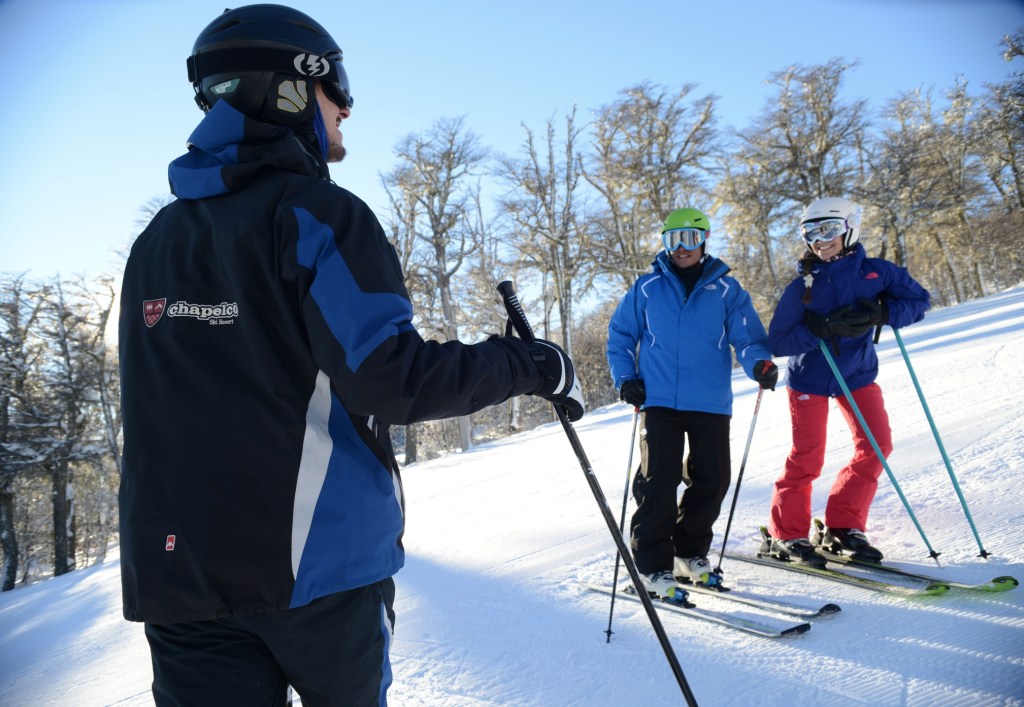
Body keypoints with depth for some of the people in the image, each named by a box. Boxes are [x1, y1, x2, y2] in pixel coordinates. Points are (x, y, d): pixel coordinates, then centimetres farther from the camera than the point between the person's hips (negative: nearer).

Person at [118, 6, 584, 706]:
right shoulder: (315, 212, -12)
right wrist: (534, 365, -11)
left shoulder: (157, 237, 10)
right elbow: (390, 378, -22)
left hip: (175, 564, 5)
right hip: (316, 557, -4)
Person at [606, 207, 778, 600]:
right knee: (658, 481, -6)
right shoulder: (647, 287, 6)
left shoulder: (726, 289, 7)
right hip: (659, 401, -2)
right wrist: (626, 378, 0)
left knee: (712, 481, 8)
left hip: (711, 403, 2)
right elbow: (620, 335, 12)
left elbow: (747, 335, 0)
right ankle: (654, 566, 5)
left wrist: (760, 363, -20)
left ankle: (691, 551, 29)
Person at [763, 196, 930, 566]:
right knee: (807, 457, -5)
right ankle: (786, 535, 9)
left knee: (876, 446, -3)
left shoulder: (876, 271, -6)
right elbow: (777, 341, -14)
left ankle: (842, 527, 10)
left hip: (857, 374, 3)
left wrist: (880, 313, -22)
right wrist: (821, 329, -29)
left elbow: (919, 300, -3)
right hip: (809, 378, -3)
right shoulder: (802, 286, -12)